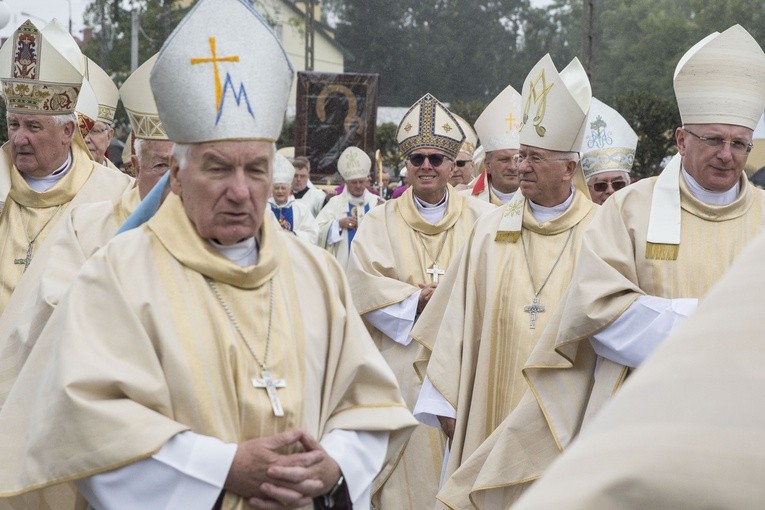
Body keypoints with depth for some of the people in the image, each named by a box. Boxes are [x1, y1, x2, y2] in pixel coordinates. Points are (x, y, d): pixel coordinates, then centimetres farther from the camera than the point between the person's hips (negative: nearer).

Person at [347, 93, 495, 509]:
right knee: (408, 463, -1)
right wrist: (420, 299, -12)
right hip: (403, 368, 0)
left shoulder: (479, 218, 5)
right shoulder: (380, 221, 6)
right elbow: (364, 284, -5)